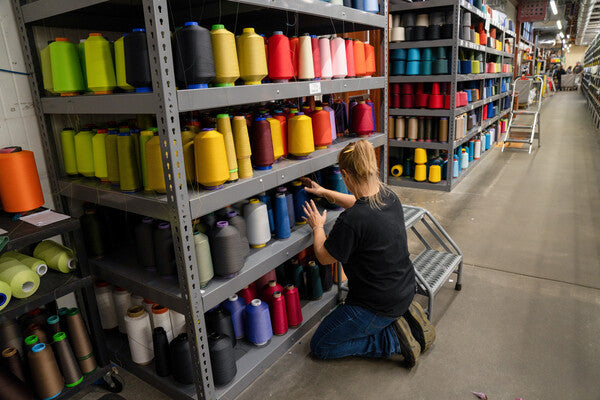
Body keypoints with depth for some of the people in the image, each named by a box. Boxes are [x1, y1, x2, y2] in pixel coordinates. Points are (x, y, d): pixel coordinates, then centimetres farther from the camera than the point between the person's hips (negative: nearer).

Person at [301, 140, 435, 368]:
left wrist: (317, 226, 5)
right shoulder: (389, 196, -7)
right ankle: (405, 317, 16)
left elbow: (324, 257, -13)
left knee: (319, 346, 8)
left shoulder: (351, 221, -32)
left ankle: (394, 341, 1)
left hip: (380, 305, -8)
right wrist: (322, 192, 24)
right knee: (353, 306, 38)